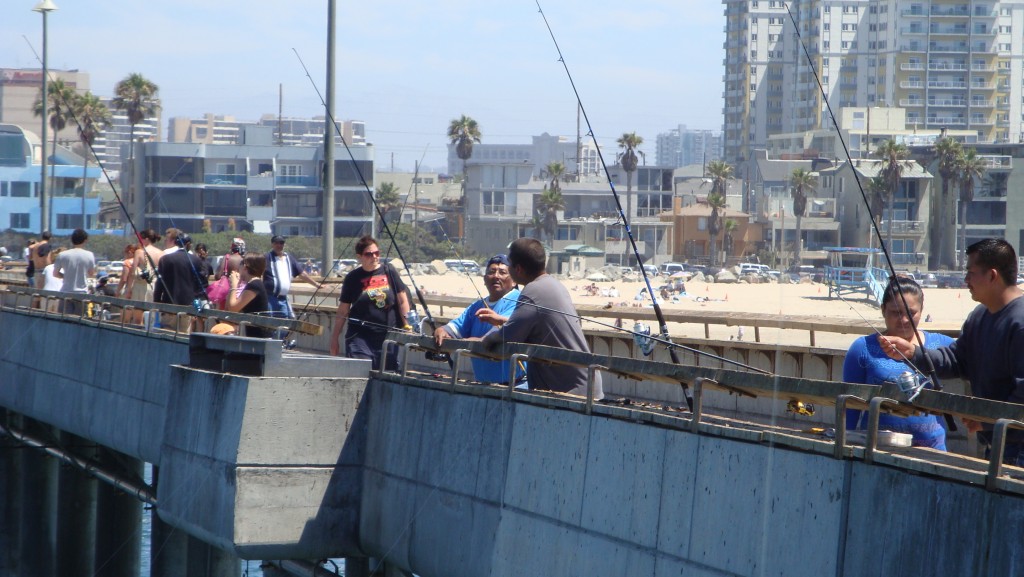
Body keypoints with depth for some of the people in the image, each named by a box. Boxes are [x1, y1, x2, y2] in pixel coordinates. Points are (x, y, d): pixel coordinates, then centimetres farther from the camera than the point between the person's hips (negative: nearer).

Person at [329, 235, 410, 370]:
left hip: (388, 336, 1)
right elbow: (342, 311, 9)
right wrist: (334, 339, 10)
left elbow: (402, 301, 10)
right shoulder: (353, 278, 4)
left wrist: (407, 325, 0)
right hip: (360, 337, -1)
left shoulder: (389, 272, 6)